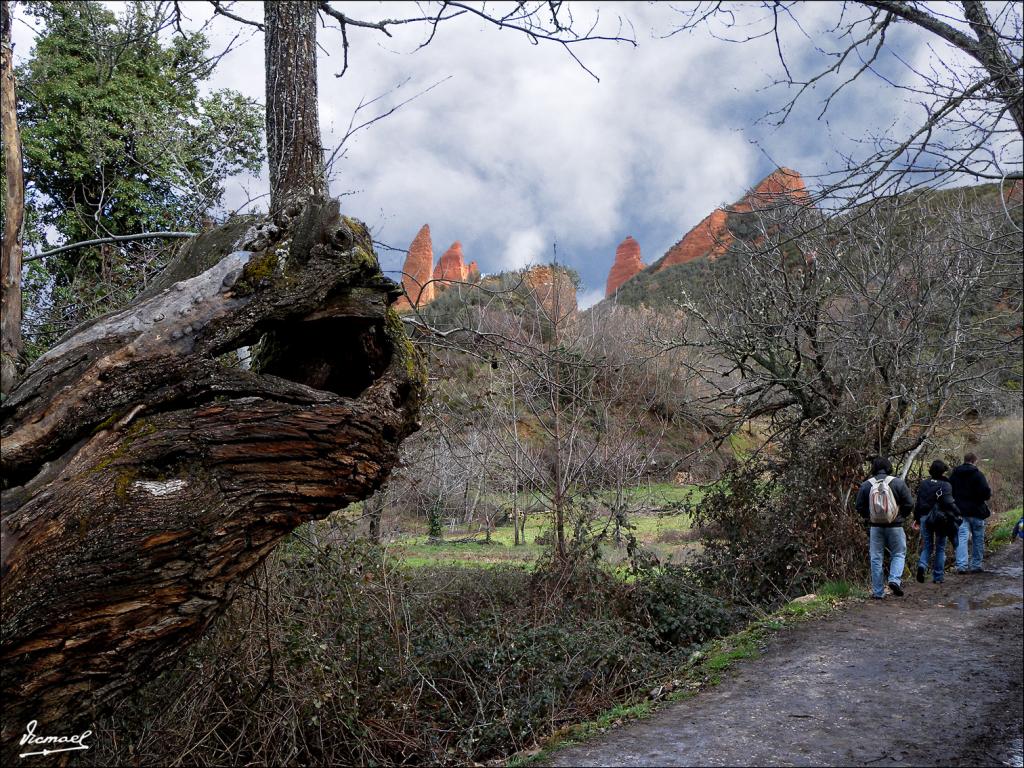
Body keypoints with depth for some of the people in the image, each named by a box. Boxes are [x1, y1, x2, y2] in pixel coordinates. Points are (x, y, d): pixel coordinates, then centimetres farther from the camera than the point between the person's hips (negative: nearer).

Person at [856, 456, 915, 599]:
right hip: (895, 526, -1)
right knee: (898, 554, 14)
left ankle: (878, 591, 8)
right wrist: (902, 517, 13)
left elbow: (859, 507, 1)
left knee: (876, 558, 7)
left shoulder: (866, 485, -3)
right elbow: (909, 504, -4)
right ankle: (895, 580, -8)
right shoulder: (898, 483, -7)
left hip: (875, 527, 1)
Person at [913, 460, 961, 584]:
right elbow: (949, 502, -19)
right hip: (941, 519, -3)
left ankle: (922, 565, -14)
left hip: (924, 518, 3)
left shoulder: (924, 484, 5)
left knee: (927, 545, 14)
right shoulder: (945, 485, -9)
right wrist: (957, 514, -9)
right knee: (940, 548, 10)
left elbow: (918, 503, 8)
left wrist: (917, 519, 15)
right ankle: (938, 577, 12)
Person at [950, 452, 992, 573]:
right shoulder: (978, 474, -9)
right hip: (976, 511, -3)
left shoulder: (954, 475, 6)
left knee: (961, 538, -1)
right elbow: (986, 493, -16)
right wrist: (988, 495, 6)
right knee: (978, 539, 11)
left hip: (959, 512, 3)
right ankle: (975, 565, 14)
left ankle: (961, 565, -12)